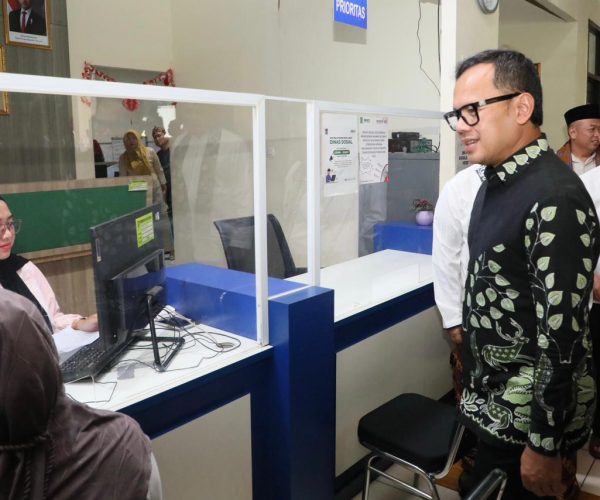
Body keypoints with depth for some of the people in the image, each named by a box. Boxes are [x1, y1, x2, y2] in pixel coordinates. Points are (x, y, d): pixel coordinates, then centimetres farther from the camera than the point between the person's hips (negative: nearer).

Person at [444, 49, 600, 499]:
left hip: (530, 411, -8)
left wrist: (545, 447, -19)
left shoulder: (554, 200, -24)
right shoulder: (498, 182, 6)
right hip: (495, 399, 8)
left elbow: (561, 335, -24)